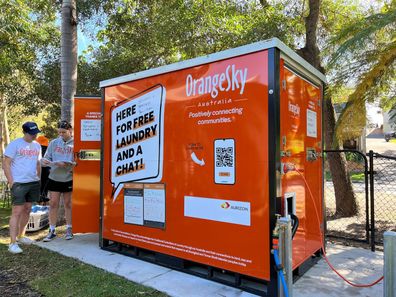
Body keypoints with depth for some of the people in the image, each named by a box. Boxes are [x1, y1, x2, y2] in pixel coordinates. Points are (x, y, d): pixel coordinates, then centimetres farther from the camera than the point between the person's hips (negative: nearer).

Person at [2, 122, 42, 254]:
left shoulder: (37, 146, 12)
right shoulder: (15, 144, -6)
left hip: (34, 183, 6)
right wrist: (11, 182, -13)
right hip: (19, 183, -6)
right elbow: (6, 164, -7)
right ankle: (13, 243, -1)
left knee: (27, 210, 13)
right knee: (17, 212, -7)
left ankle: (20, 236, 27)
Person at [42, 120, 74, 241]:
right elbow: (46, 158, 5)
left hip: (69, 179, -2)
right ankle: (52, 230, 18)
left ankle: (69, 229, 23)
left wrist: (70, 165, -25)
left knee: (68, 204, 10)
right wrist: (45, 161, -17)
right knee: (53, 204, 5)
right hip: (54, 178, 2)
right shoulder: (53, 143, 4)